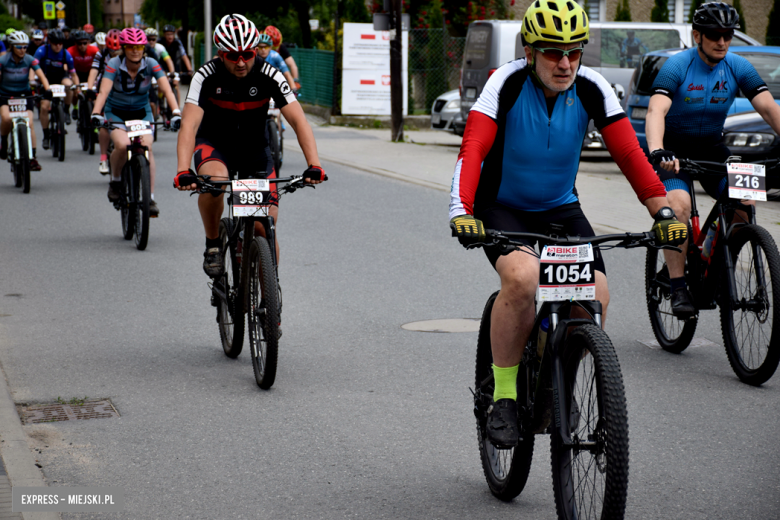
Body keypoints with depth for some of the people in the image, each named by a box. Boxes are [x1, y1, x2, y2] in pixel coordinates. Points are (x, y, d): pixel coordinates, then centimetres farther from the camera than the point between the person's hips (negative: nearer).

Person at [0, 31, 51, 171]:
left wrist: (47, 89, -36)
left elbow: (41, 75, -18)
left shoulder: (30, 60, -12)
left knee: (29, 123, -13)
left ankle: (33, 157, -5)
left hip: (24, 94, 1)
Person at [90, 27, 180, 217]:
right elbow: (104, 91, -32)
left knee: (146, 148, -20)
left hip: (141, 112, 1)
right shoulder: (114, 65, -20)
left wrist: (176, 112, -43)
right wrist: (96, 113, -49)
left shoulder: (151, 65, -16)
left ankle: (150, 198, -14)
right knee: (122, 145, -28)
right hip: (116, 112, -1)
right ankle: (115, 180, -1)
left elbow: (166, 89, -27)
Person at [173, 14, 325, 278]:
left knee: (266, 228, -8)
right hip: (214, 145, -1)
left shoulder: (269, 77, -21)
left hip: (254, 149, 1)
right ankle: (213, 245, -11)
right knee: (214, 180, -36)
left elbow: (298, 121, -27)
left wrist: (314, 165, -41)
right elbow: (189, 125, -33)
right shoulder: (207, 76, -23)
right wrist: (183, 172, -48)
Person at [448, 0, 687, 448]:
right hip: (502, 208, -3)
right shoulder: (508, 82, -19)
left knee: (596, 296, -18)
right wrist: (461, 211, -43)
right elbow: (473, 148, -28)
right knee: (522, 277, -33)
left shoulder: (592, 89, -11)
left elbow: (629, 152, -14)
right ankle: (504, 395, -16)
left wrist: (663, 211, -25)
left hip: (561, 210, 3)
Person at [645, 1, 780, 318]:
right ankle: (678, 289, -21)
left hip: (710, 148, 4)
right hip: (673, 149, -4)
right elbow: (656, 111, -32)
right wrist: (657, 152, -50)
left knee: (745, 199, -17)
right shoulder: (677, 66, -18)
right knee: (679, 204, -29)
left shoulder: (738, 67, -6)